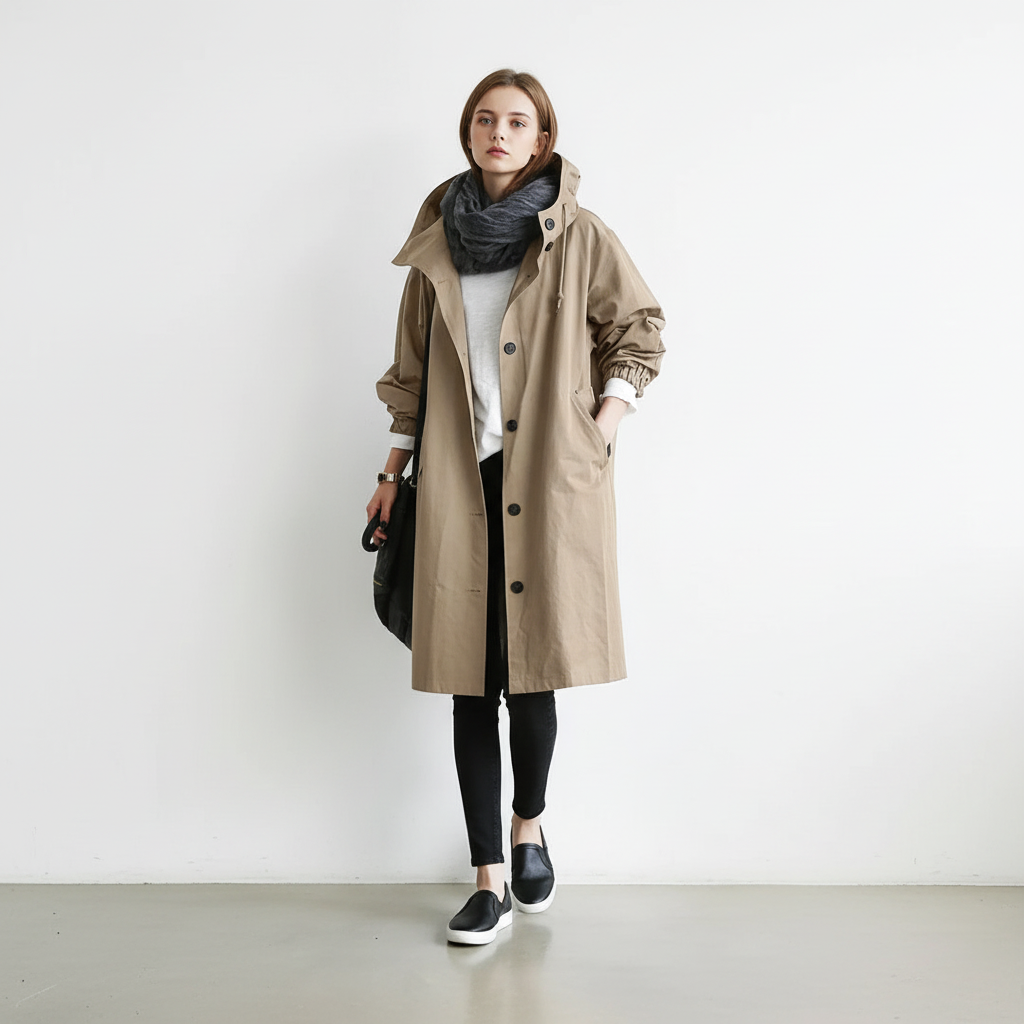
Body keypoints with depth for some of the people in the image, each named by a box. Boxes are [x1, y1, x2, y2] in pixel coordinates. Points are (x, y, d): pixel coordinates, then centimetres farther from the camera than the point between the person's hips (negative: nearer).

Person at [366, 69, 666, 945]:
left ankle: (530, 830, 28)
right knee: (471, 681, 1)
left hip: (549, 479, -2)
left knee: (533, 671, -1)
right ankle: (490, 882, 10)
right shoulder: (437, 242, 12)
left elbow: (640, 330, 11)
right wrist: (393, 470, 17)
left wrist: (601, 428, -1)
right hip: (459, 480, 2)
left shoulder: (580, 237, 4)